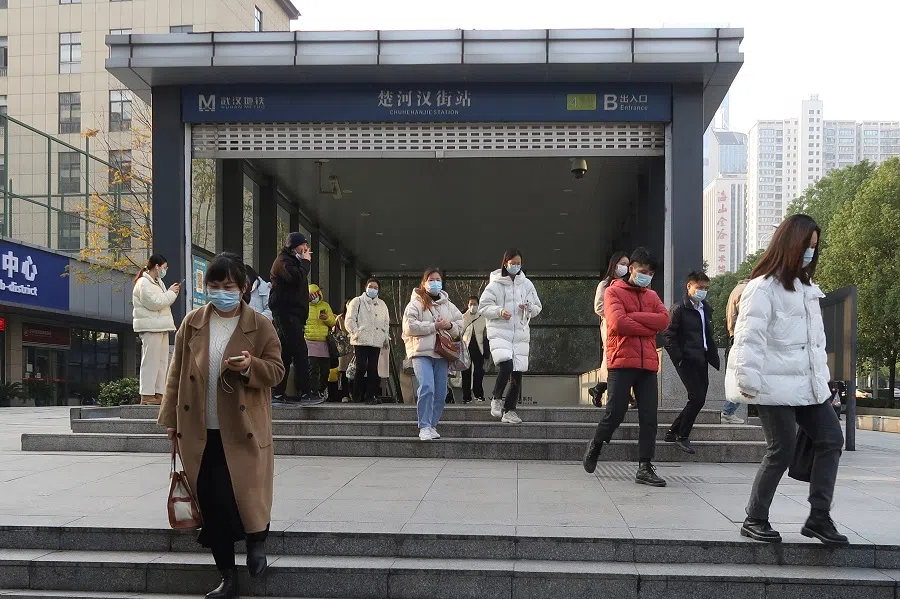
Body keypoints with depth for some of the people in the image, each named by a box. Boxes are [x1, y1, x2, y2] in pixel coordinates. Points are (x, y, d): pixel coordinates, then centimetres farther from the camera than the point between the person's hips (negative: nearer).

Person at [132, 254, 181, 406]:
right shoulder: (143, 283, -10)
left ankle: (159, 393, 13)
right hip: (150, 327, -10)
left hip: (161, 327, 10)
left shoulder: (157, 282, 20)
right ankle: (147, 395, -6)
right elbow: (154, 303, -18)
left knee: (162, 361, 9)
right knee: (150, 361, -9)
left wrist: (172, 292, 8)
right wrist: (171, 293, -8)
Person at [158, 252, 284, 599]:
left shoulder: (260, 326, -2)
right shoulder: (192, 324, 6)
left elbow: (277, 370, -1)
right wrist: (171, 418, 5)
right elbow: (177, 374, 8)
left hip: (242, 432, -3)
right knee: (211, 506, 6)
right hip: (200, 432, 3)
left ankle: (256, 538, 30)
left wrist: (251, 366, -21)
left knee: (243, 496, -4)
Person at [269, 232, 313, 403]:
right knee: (300, 352, -15)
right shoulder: (283, 261, -5)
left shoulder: (294, 262, 27)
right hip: (286, 313, -10)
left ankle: (278, 393, 9)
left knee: (286, 354, 8)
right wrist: (306, 262, -7)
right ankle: (305, 392, -18)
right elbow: (296, 278, -22)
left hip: (294, 314, 10)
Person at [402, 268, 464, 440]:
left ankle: (432, 425, 19)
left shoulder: (448, 305, 18)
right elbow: (409, 327, -11)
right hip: (421, 352, -5)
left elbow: (461, 326, 17)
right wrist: (434, 326, -13)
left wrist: (450, 326, -6)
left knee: (441, 393, 6)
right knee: (426, 388, -19)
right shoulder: (416, 304, 2)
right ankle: (424, 427, -15)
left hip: (442, 353, 5)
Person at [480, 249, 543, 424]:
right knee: (506, 365, -23)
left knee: (517, 372, 2)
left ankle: (509, 410, 15)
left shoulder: (527, 284, 11)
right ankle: (496, 399, 1)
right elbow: (484, 307, -1)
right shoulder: (495, 284, 1)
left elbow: (537, 308, 14)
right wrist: (499, 312, -18)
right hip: (499, 332, -4)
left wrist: (528, 308, -7)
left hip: (520, 333, 4)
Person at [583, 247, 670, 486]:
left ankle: (645, 467, 5)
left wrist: (633, 316, -9)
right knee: (615, 413, -5)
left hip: (648, 365, 5)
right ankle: (595, 447, 22)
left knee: (649, 418, 0)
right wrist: (649, 327, -4)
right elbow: (618, 323, -13)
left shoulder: (652, 296, 19)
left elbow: (664, 320, 1)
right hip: (622, 362, -5)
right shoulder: (614, 291, 3)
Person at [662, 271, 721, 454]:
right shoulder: (679, 309, -6)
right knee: (697, 398, -13)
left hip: (701, 361, 8)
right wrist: (679, 358, -16)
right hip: (687, 361, -8)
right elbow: (668, 336, -11)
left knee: (699, 399, 7)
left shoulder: (706, 309, 16)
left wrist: (714, 357, 11)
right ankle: (682, 437, 1)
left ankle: (673, 432, 20)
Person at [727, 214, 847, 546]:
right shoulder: (763, 288, -11)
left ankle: (819, 518, 12)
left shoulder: (807, 288, 17)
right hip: (776, 385, -8)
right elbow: (749, 340, -17)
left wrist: (822, 375, 16)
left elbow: (816, 336, 20)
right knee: (782, 450, -4)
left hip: (808, 383, 8)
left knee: (831, 441, 4)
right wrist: (749, 383, -22)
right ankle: (755, 520, 11)